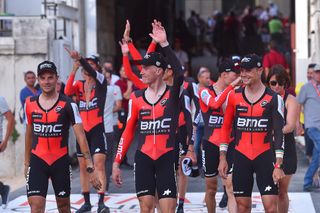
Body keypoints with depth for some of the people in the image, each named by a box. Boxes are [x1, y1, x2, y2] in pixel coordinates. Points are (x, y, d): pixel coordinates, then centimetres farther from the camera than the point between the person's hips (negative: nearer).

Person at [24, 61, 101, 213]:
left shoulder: (68, 104, -7)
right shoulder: (30, 103, 3)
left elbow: (81, 136, -12)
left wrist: (90, 167, -19)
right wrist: (27, 163, 20)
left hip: (61, 161, -1)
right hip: (38, 161, 1)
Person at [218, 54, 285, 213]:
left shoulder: (273, 98, -4)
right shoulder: (234, 95, 5)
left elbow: (279, 133, -5)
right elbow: (226, 127, 11)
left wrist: (278, 165, -12)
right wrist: (222, 157, 5)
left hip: (265, 157, -3)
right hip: (241, 156, 3)